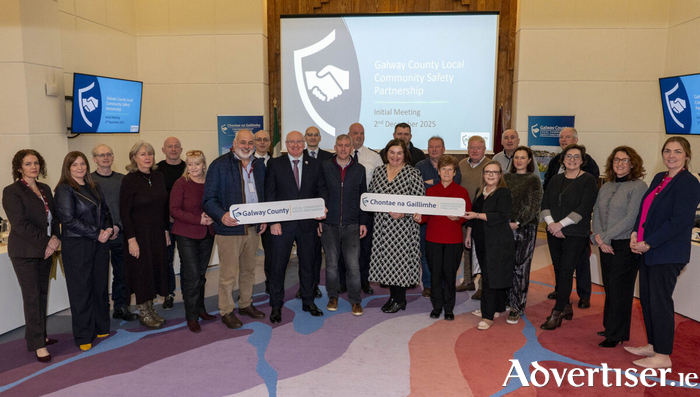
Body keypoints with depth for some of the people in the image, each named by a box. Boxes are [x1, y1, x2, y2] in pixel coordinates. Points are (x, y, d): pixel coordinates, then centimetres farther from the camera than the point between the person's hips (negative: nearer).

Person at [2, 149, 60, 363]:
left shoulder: (45, 189, 12)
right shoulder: (12, 191, -8)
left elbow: (54, 217, 13)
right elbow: (20, 224, -15)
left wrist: (55, 238, -4)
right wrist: (45, 242, -16)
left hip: (45, 250, 6)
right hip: (25, 252, -6)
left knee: (42, 294, 11)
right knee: (32, 297, -3)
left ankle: (36, 335, 24)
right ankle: (38, 344, 3)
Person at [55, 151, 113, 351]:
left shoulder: (93, 187, 12)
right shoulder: (64, 190, -8)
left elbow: (105, 210, 16)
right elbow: (69, 219, -16)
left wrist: (108, 228, -3)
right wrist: (96, 233, -16)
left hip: (99, 244, 6)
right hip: (76, 246, -6)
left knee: (101, 286, 11)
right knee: (81, 289, 2)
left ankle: (101, 328, 25)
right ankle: (83, 336, 14)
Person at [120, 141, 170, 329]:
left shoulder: (159, 177, 6)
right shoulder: (130, 180, -11)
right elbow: (124, 212, -13)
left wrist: (166, 230, 10)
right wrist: (131, 239, -17)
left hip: (158, 234, 6)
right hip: (139, 234, -6)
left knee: (156, 269, 11)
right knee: (141, 271, 3)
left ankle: (150, 308, 25)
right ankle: (143, 313, 18)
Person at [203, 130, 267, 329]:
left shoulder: (259, 165, 11)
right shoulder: (219, 165, -7)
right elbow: (209, 199, -10)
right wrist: (221, 216, -27)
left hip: (253, 228, 6)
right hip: (230, 228, -5)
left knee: (248, 269, 17)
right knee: (229, 273, 0)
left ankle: (246, 304, 33)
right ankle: (226, 311, 16)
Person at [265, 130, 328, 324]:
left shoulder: (315, 164, 7)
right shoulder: (274, 164, 0)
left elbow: (322, 189, 7)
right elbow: (269, 194, -2)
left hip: (308, 223, 2)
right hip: (283, 223, -2)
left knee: (308, 263, 13)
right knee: (279, 264, 6)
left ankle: (308, 301, 29)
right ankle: (276, 305, 21)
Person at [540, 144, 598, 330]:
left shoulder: (588, 180, -5)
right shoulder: (556, 179, 12)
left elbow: (584, 208, -13)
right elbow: (545, 203, 8)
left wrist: (561, 224, -15)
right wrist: (551, 224, -7)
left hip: (575, 234, -5)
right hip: (554, 233, 6)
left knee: (566, 272, -6)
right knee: (558, 270, 10)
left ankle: (556, 314, 0)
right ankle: (566, 307, 25)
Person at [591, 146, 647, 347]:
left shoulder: (638, 186, -8)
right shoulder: (606, 187, 11)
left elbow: (631, 219, -15)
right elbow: (596, 214, 8)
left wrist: (604, 236, -14)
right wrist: (599, 238, -7)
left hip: (626, 246, -5)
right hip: (606, 246, 6)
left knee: (619, 289, 0)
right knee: (609, 288, 12)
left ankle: (616, 334, 11)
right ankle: (610, 327, 24)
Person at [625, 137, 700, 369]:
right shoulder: (660, 178, 13)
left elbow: (680, 221, -19)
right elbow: (644, 210, 15)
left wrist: (648, 243, -17)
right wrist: (635, 233, -1)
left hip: (667, 254, -8)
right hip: (646, 251, 8)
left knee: (660, 302, -2)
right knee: (646, 299, 14)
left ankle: (663, 356, 11)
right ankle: (653, 345, 29)